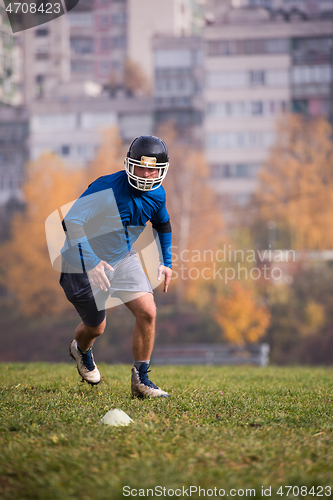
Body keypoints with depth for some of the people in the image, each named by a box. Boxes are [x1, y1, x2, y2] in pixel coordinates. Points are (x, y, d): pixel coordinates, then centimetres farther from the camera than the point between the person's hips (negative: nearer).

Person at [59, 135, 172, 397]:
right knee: (96, 327, 9)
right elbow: (71, 222, -34)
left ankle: (141, 380, 2)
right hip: (85, 264, -5)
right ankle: (81, 349, 48)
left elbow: (163, 225, 17)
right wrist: (91, 263, -39)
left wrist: (166, 262, 13)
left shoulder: (157, 194, -6)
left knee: (147, 312, -12)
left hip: (124, 259, 5)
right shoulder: (107, 189, -29)